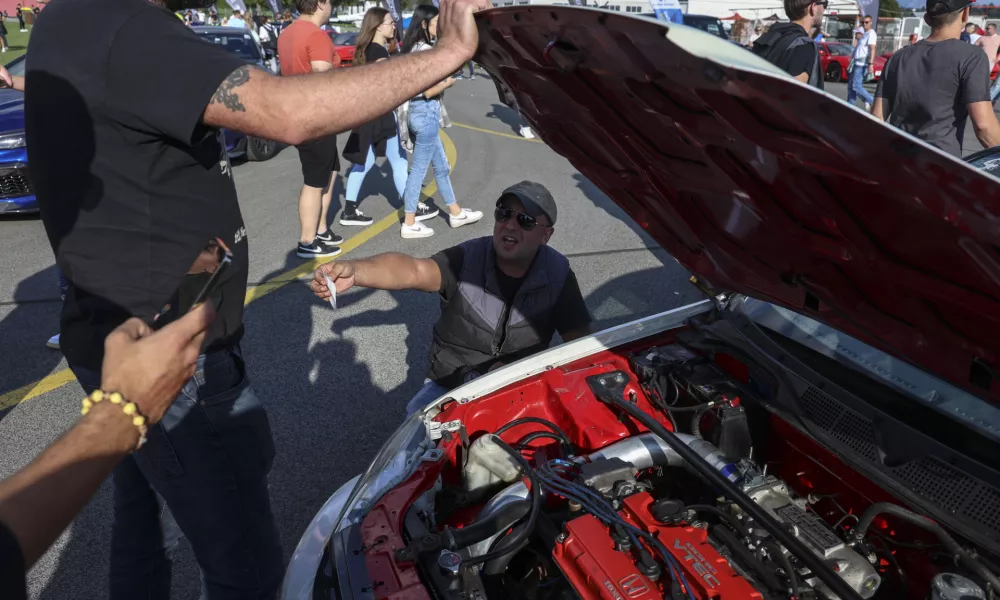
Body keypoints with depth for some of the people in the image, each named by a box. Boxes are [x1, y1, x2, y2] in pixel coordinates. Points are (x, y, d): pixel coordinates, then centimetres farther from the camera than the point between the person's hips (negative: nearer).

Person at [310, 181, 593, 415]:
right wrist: (355, 271, -56)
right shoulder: (468, 259, -18)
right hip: (448, 385, 0)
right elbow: (415, 270, -37)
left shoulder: (557, 273, -12)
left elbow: (580, 340, -8)